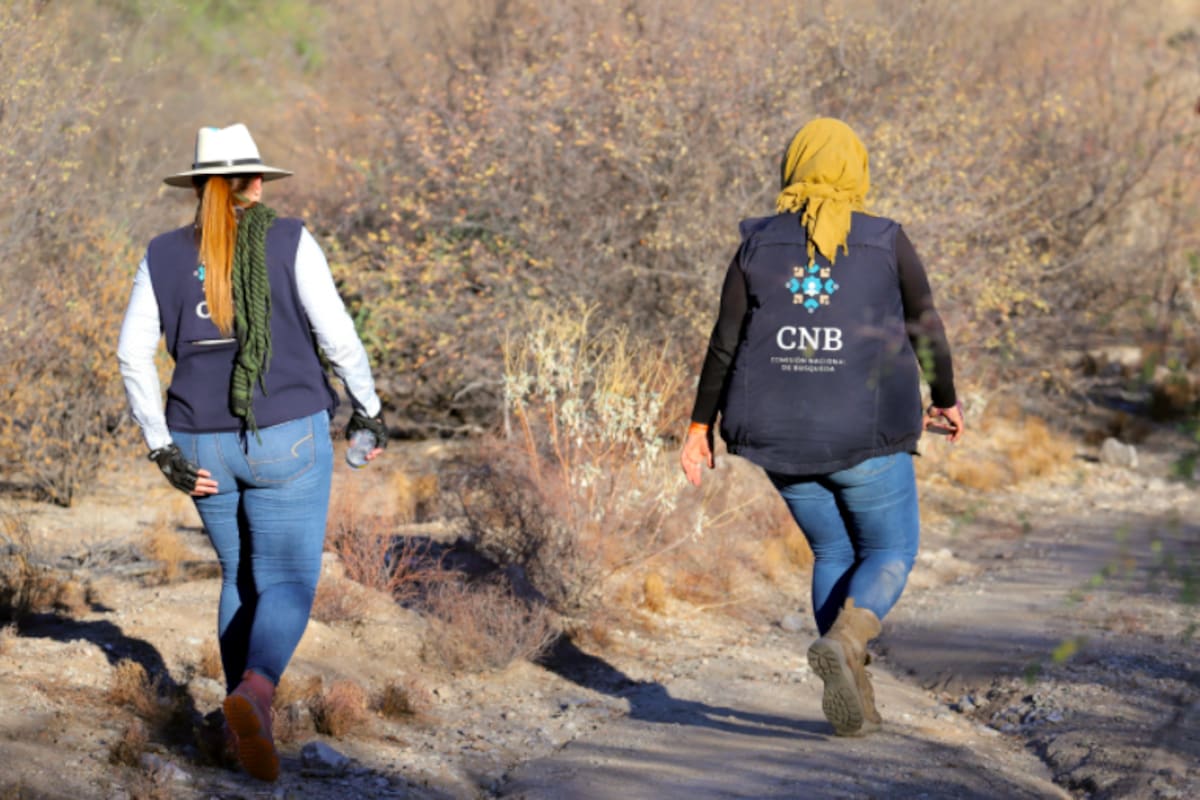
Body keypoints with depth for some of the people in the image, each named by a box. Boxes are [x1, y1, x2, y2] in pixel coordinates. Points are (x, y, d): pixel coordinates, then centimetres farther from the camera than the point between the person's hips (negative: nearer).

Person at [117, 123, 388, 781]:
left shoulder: (165, 254, 3)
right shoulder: (288, 241, -6)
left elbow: (133, 354, -3)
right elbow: (336, 334, -10)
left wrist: (163, 450, -1)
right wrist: (368, 408, 4)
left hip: (206, 446, 4)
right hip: (287, 440, -4)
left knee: (241, 576, 22)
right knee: (287, 588, -4)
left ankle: (243, 725, 20)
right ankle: (253, 693, -33)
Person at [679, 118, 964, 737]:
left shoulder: (759, 245, 1)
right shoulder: (886, 243, -4)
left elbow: (725, 344, 0)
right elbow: (926, 332, 3)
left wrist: (700, 426, 7)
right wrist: (945, 402, 19)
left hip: (782, 436, 3)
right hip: (866, 435, -3)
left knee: (833, 553, 19)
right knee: (891, 553, 13)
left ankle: (854, 703, 9)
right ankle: (842, 643, -16)